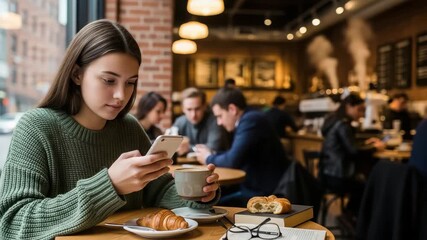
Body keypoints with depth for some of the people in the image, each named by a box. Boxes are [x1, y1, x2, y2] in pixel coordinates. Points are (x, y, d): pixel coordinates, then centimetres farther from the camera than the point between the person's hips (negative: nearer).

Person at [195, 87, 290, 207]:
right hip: (257, 188, 9)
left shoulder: (251, 120, -18)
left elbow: (233, 160, -26)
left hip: (266, 193, -9)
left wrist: (209, 159, -7)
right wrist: (210, 154, 4)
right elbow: (236, 155, 18)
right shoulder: (248, 119, 10)